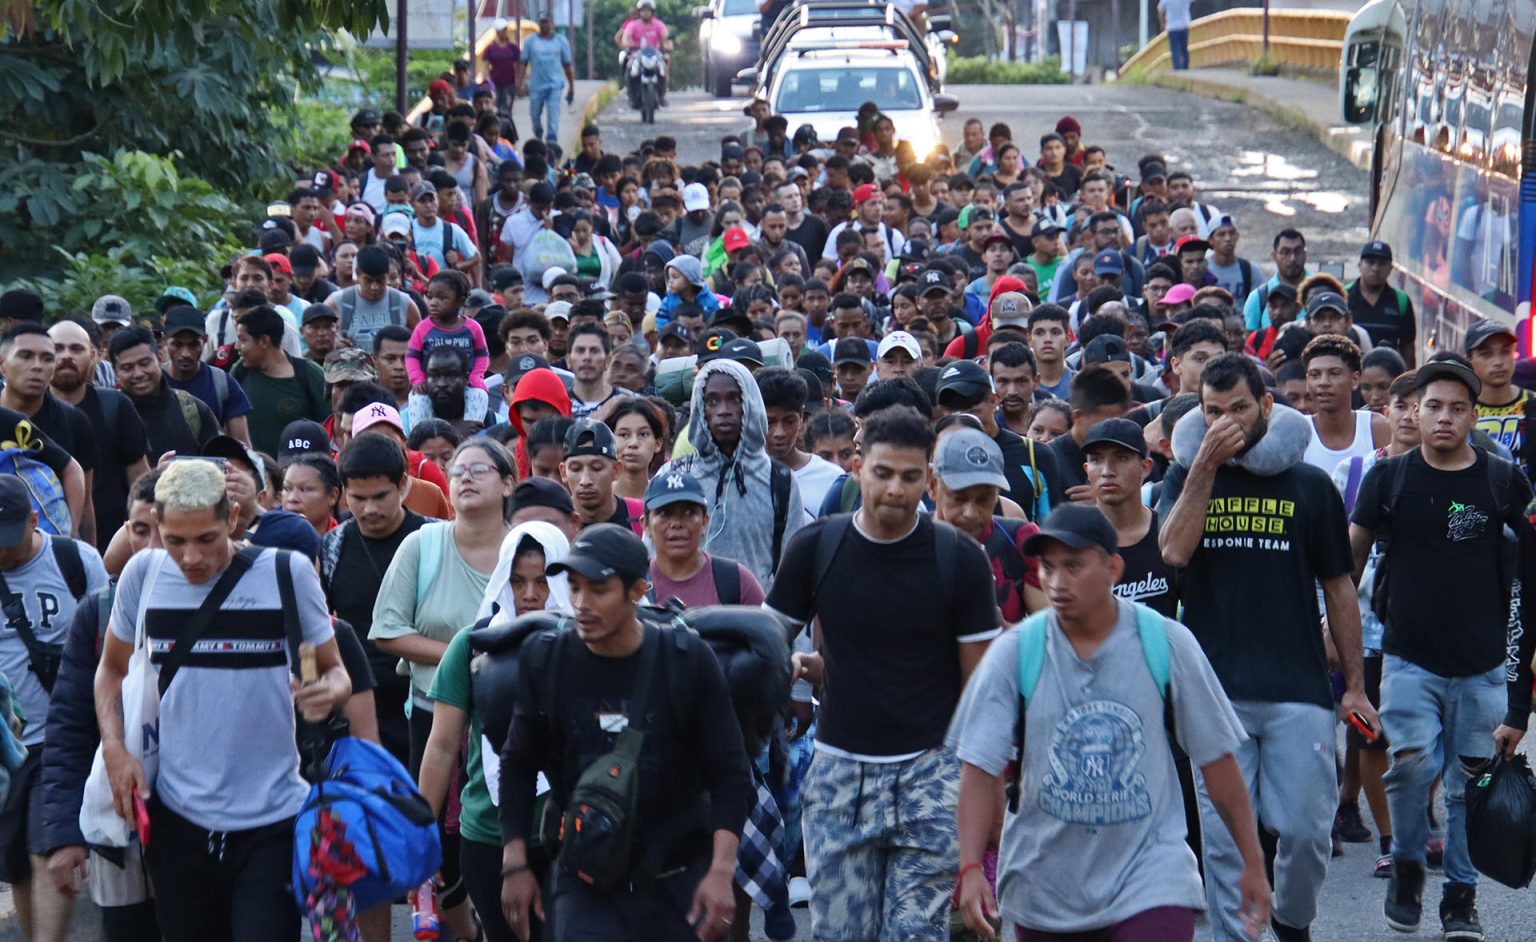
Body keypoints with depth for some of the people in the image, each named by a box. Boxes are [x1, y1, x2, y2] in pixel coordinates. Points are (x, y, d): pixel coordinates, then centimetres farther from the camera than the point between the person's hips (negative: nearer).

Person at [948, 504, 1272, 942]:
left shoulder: (1169, 644, -4)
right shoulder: (1013, 654, -4)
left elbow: (1216, 758, 2)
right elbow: (981, 766, -7)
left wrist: (1253, 863, 5)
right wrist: (971, 868, -19)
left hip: (1149, 877, -2)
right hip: (1044, 885, 2)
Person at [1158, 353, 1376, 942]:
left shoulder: (1310, 485, 6)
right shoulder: (1186, 478, 7)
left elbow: (1339, 589, 10)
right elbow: (1173, 551, -11)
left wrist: (1354, 686, 8)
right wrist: (1204, 465, -13)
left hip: (1298, 689, 0)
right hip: (1215, 691, 0)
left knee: (1308, 829, 0)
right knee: (1222, 836, 0)